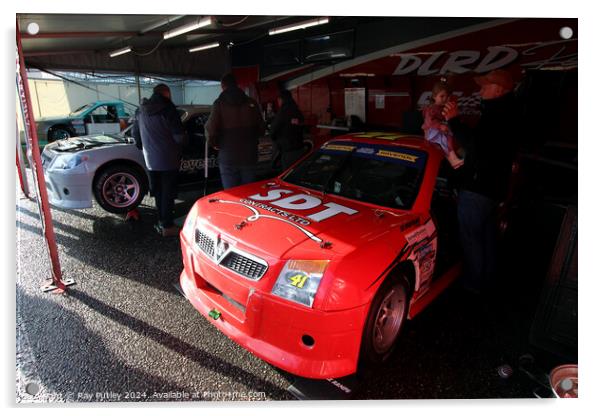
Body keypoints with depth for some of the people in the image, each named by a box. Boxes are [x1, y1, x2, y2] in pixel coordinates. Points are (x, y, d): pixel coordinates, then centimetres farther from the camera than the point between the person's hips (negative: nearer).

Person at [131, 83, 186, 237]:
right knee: (168, 193, 2)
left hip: (150, 160, 6)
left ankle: (162, 222, 24)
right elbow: (179, 135, -16)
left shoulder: (141, 110, 8)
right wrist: (179, 149, 3)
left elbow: (135, 134, 15)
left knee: (158, 192, 16)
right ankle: (167, 226, 7)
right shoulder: (168, 109, -13)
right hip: (168, 160, -6)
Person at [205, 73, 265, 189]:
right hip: (249, 156, 3)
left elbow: (210, 129, -14)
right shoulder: (252, 103, 6)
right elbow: (261, 128, 9)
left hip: (228, 157, -3)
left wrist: (214, 143, 4)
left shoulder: (220, 103, -4)